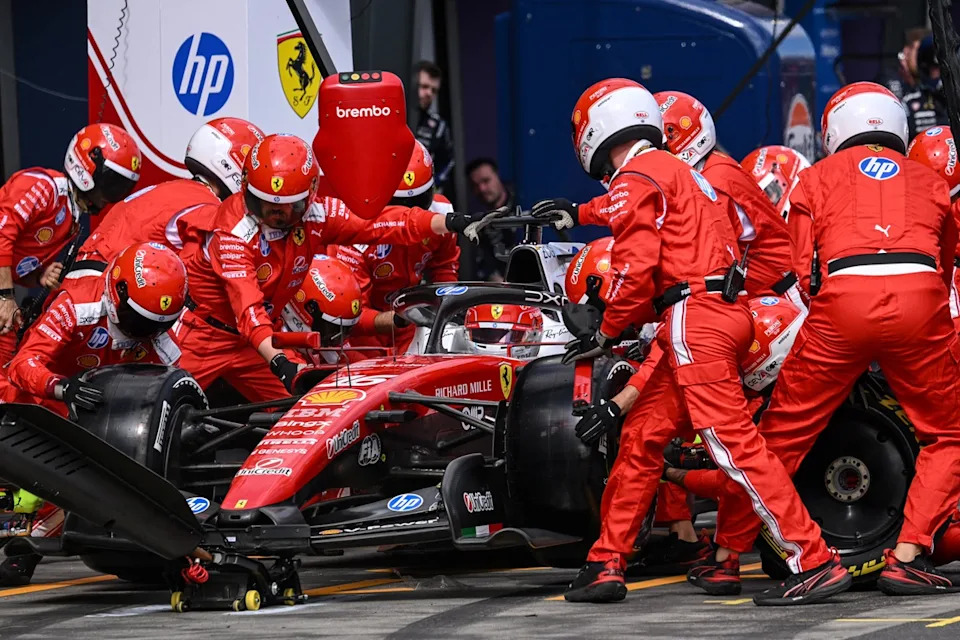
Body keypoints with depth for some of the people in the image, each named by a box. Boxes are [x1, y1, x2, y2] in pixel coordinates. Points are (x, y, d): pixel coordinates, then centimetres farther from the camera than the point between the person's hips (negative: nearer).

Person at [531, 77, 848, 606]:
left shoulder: (633, 180, -5)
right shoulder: (677, 171, 24)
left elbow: (636, 272, -14)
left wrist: (605, 335, 1)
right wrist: (579, 214, 66)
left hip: (693, 316, -10)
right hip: (726, 310, 10)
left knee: (733, 441, -15)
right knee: (642, 436, 14)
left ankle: (815, 562, -21)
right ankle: (606, 566, 18)